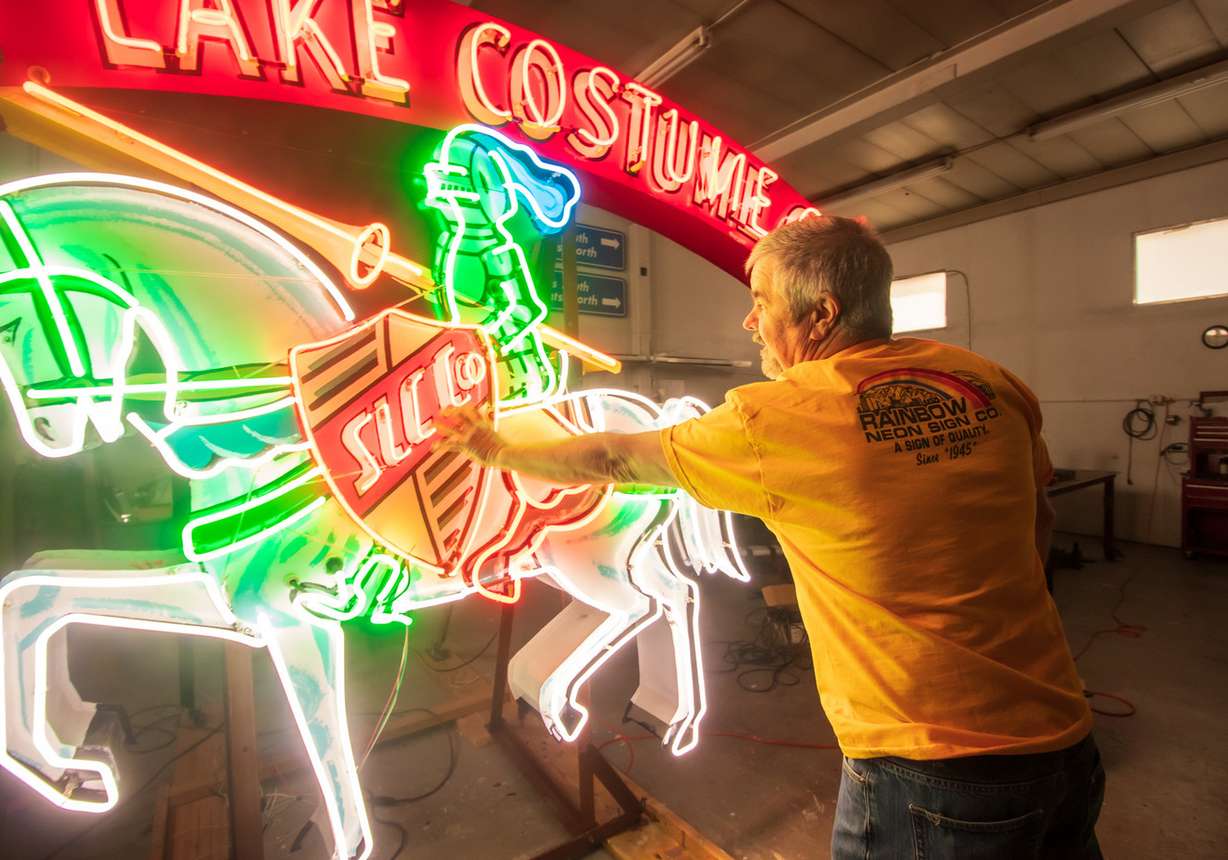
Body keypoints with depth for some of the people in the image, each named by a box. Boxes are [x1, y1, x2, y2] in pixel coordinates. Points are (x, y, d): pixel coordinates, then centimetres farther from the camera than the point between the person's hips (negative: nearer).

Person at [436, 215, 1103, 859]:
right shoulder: (987, 380, -2)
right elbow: (1037, 521, 12)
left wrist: (496, 448, 9)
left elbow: (612, 460, -7)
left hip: (925, 776, -5)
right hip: (1063, 744, 6)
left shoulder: (771, 420, -19)